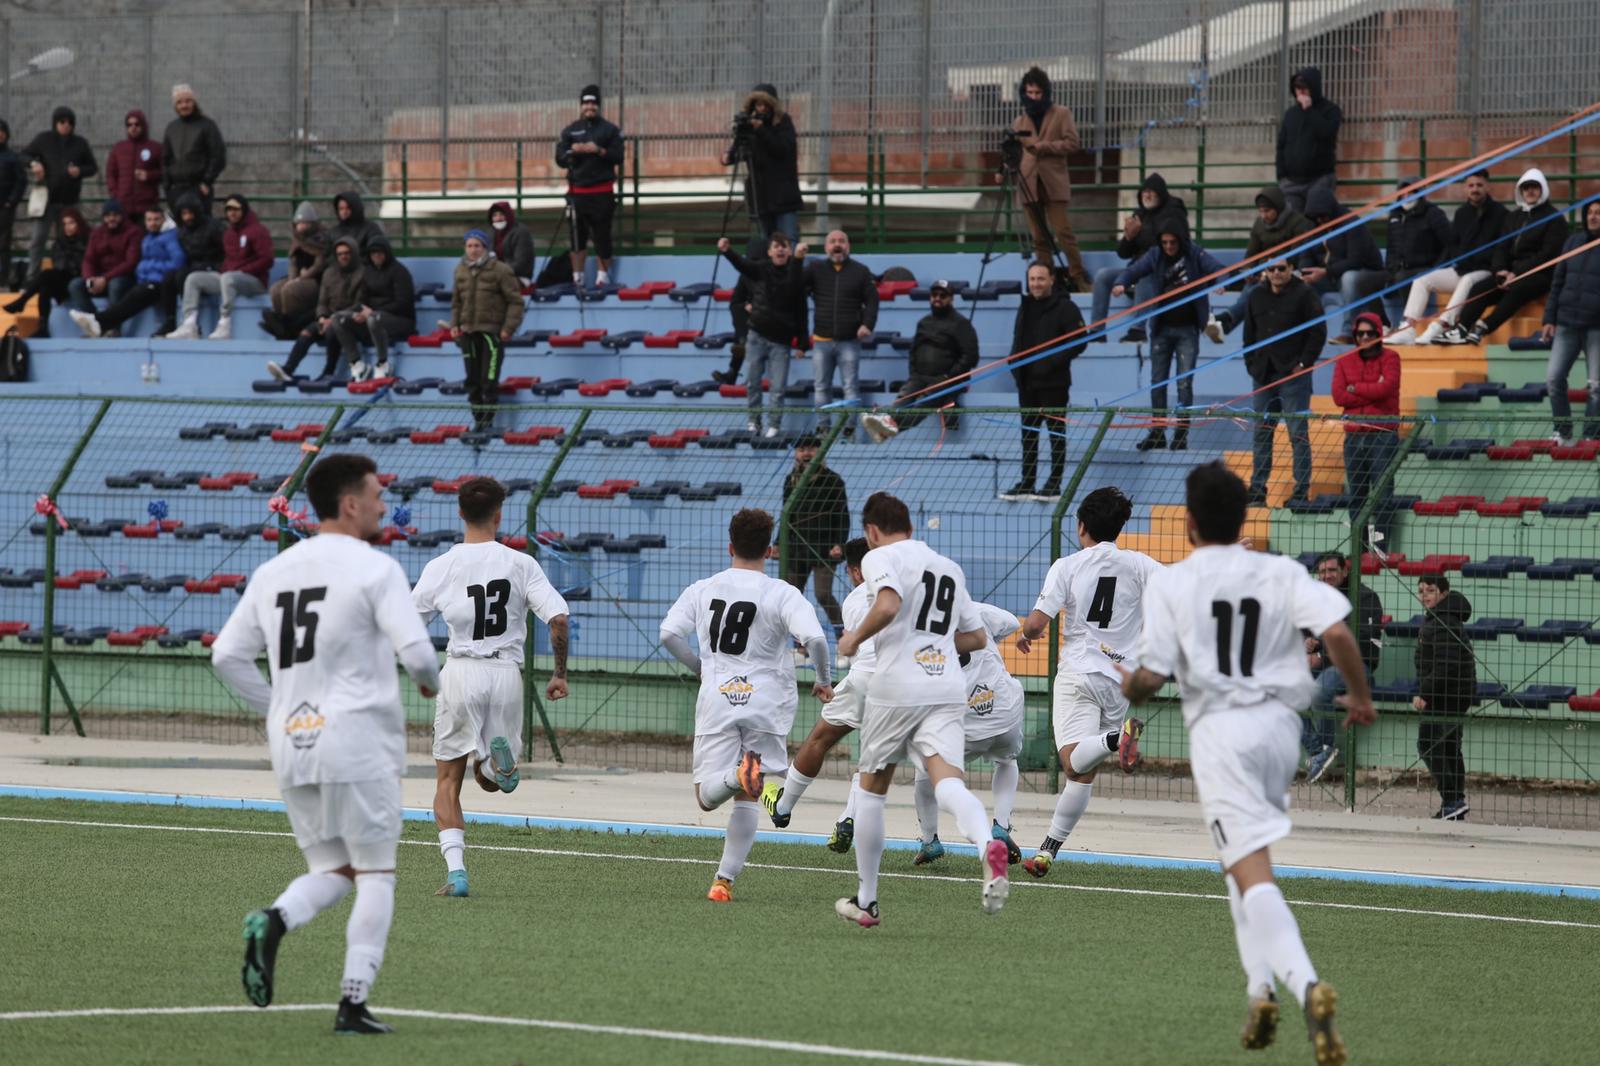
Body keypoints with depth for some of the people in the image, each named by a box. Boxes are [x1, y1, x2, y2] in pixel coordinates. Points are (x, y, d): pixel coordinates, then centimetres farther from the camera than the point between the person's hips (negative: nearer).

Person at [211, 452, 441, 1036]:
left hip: (292, 746, 6)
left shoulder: (271, 572, 11)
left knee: (331, 872, 15)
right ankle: (354, 1004, -2)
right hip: (357, 743, -6)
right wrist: (431, 682, 7)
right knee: (375, 875, 5)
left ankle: (273, 921, -16)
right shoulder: (375, 569, -8)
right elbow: (416, 651, -16)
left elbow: (227, 655, 10)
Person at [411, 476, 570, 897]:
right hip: (506, 673, 1)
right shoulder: (520, 564, -1)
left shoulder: (440, 567, -2)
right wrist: (559, 673, 4)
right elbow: (558, 618, -8)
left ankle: (456, 870, -6)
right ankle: (499, 755, -22)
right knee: (491, 781, 15)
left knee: (448, 781, 9)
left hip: (461, 673, -1)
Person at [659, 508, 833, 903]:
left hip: (716, 698, 1)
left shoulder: (703, 589, 6)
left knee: (707, 796, 1)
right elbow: (814, 638, -16)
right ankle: (725, 879, 4)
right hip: (767, 702, -1)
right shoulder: (782, 594, -4)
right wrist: (824, 680, 2)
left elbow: (669, 633, 0)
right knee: (746, 800, 9)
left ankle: (739, 774, -31)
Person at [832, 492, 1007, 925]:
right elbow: (976, 637, 26)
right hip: (948, 689, 4)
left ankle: (866, 901, 21)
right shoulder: (950, 568, 23)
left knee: (871, 790, 14)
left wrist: (856, 638, -3)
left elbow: (888, 604, -19)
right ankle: (988, 846, -48)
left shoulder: (881, 557, 2)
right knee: (948, 780, -15)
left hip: (896, 687, -4)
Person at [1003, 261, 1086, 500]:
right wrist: (1015, 364, 4)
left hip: (1053, 382, -7)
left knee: (1056, 432, -1)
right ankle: (1026, 483, 16)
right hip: (1027, 382, 7)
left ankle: (1054, 485, 2)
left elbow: (1078, 342, -12)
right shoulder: (1025, 308, 14)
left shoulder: (1064, 308, -8)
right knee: (1028, 433, 11)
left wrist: (1051, 363, -18)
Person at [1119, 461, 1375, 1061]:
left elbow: (1152, 677, -6)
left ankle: (1305, 983, -33)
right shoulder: (1282, 574, 5)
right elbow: (1337, 632, -8)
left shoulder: (1170, 584, -1)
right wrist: (1361, 697, 7)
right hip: (1279, 724, 4)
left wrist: (1129, 688, 18)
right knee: (1243, 863, 25)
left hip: (1218, 730, -4)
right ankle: (1260, 988, 18)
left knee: (1253, 875, -12)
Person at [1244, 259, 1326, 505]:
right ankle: (1257, 489, 13)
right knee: (1261, 433, 8)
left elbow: (1318, 332, -5)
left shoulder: (1304, 294, -4)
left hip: (1293, 374, -6)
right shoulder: (1257, 296, 13)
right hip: (1263, 375, 6)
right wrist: (1251, 363, 8)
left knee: (1298, 434, -4)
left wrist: (1303, 363, -10)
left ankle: (1302, 489, -2)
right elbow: (1249, 334, 20)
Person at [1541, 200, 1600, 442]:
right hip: (1567, 323, 4)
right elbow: (1558, 283, 15)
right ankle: (1563, 431, 10)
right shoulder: (1573, 242, 10)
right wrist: (1549, 319, 10)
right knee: (1554, 377, -2)